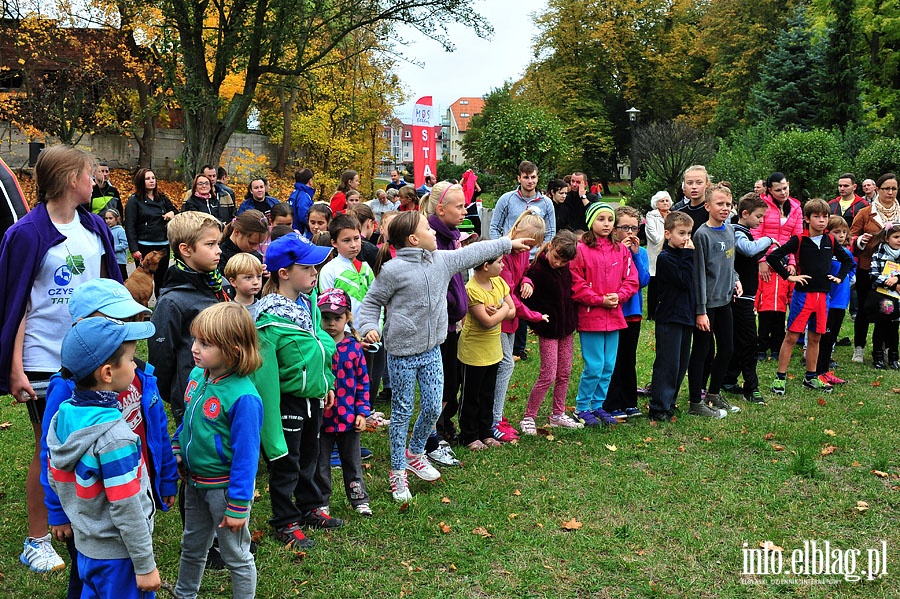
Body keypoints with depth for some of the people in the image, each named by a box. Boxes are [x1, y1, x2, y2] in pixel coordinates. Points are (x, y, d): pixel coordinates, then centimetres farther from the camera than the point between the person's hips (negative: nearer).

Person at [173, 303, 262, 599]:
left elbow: (245, 455, -23)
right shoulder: (197, 375, -5)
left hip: (224, 486, -8)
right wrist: (176, 450, 12)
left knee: (236, 557, 11)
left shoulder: (243, 397, -28)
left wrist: (237, 506, -20)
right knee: (192, 547, 28)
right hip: (194, 480, 8)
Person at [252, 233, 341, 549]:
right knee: (286, 462, 10)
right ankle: (285, 522, 28)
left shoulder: (309, 299, -2)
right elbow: (264, 371, -24)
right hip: (288, 400, -7)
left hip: (312, 396, 7)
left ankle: (310, 507, 44)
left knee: (309, 455, 24)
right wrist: (269, 423, -23)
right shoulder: (270, 318, -26)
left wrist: (326, 382, 16)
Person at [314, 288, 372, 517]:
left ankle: (359, 500, 31)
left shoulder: (353, 347, -3)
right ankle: (322, 502, 29)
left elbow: (363, 381, 2)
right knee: (320, 463, 12)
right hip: (320, 417, -1)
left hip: (348, 417, 1)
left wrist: (362, 412, -2)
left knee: (352, 461, 17)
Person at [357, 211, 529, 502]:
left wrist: (508, 243, 24)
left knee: (433, 408, 8)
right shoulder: (393, 270, -14)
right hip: (402, 352, -5)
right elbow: (371, 302, -5)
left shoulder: (442, 260, 3)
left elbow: (473, 253, 17)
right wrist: (369, 327, -22)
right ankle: (398, 470, 21)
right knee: (402, 411, 6)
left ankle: (415, 451, 35)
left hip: (432, 350, 6)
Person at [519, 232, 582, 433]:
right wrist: (539, 323, -20)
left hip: (566, 327, 7)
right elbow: (528, 301, -17)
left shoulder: (566, 268, 2)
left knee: (565, 373, 12)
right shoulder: (536, 270, -18)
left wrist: (572, 318, 10)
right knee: (548, 376, -6)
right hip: (548, 330, -7)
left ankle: (557, 414, 26)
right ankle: (528, 417, 7)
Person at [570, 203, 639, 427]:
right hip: (590, 316, -5)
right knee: (594, 367, -5)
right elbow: (576, 284, -10)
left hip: (614, 316, 5)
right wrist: (600, 300, -14)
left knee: (608, 366, 11)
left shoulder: (621, 250, 10)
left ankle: (598, 406, 25)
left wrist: (618, 296, -8)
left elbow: (631, 280, 9)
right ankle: (582, 407, 12)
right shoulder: (581, 249, -6)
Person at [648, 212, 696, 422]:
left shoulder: (683, 255, 12)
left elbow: (694, 282, 16)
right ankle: (658, 409, 2)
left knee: (681, 363, 13)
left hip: (686, 317, 8)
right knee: (668, 364, -5)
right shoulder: (665, 258, -12)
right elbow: (684, 281, -20)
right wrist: (688, 255, -15)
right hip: (669, 318, -8)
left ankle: (668, 402, 24)